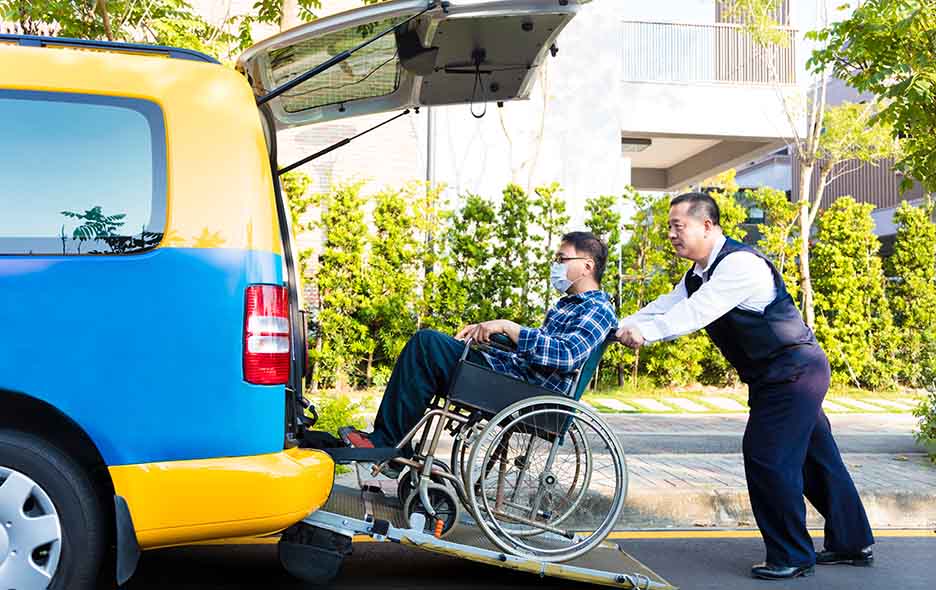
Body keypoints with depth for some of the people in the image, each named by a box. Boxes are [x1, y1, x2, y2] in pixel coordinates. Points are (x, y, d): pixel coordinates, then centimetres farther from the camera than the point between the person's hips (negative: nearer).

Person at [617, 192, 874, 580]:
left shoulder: (740, 264, -22)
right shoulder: (698, 274, 9)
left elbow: (696, 312, -32)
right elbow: (666, 307, 1)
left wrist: (645, 332, -39)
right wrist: (619, 329, -12)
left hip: (794, 371, -10)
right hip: (788, 375, 10)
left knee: (766, 457, -10)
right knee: (814, 458, 17)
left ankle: (792, 556, 4)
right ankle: (852, 543, 30)